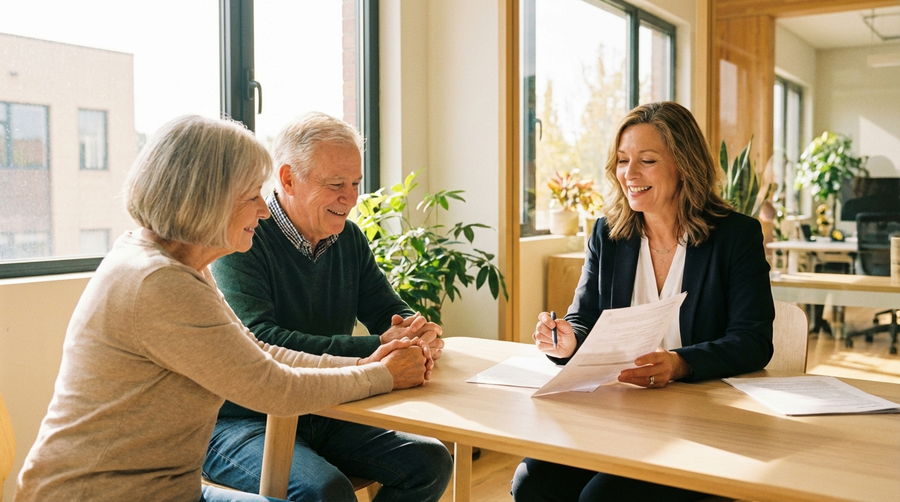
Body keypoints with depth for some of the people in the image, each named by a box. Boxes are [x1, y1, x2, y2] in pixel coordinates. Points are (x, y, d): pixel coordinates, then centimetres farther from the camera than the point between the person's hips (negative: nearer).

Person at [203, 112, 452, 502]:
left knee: (430, 461, -9)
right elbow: (260, 344, -28)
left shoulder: (349, 239, 7)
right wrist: (375, 350, -31)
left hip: (323, 417, 7)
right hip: (242, 422, -6)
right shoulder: (242, 242, -16)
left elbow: (389, 312, 9)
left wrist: (421, 333, -17)